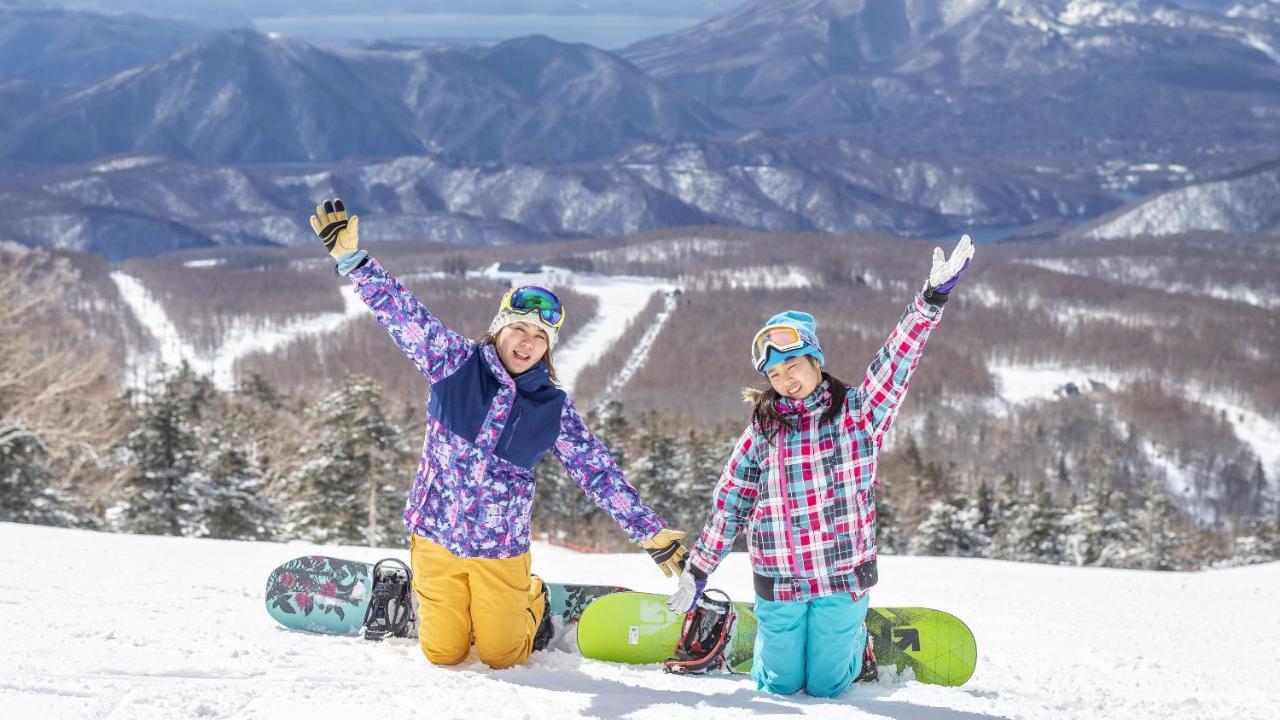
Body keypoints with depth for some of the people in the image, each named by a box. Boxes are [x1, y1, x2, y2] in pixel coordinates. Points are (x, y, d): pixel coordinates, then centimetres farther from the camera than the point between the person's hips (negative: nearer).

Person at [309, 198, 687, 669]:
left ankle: (532, 601, 41)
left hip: (501, 550, 0)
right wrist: (349, 255, -22)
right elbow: (401, 313, -12)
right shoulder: (457, 363, -7)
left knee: (500, 656, 10)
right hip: (437, 538, 0)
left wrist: (652, 534, -3)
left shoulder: (553, 409, -5)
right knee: (443, 655, 9)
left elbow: (598, 473, -2)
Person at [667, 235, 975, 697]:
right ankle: (770, 635, 44)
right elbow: (730, 502, 7)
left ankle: (857, 641, 41)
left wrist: (931, 301, -27)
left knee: (826, 687, 8)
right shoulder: (763, 431, 0)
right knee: (778, 685, 10)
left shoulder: (857, 415, -3)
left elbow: (895, 364, -15)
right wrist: (698, 568, 8)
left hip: (843, 577, -1)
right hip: (778, 581, 1)